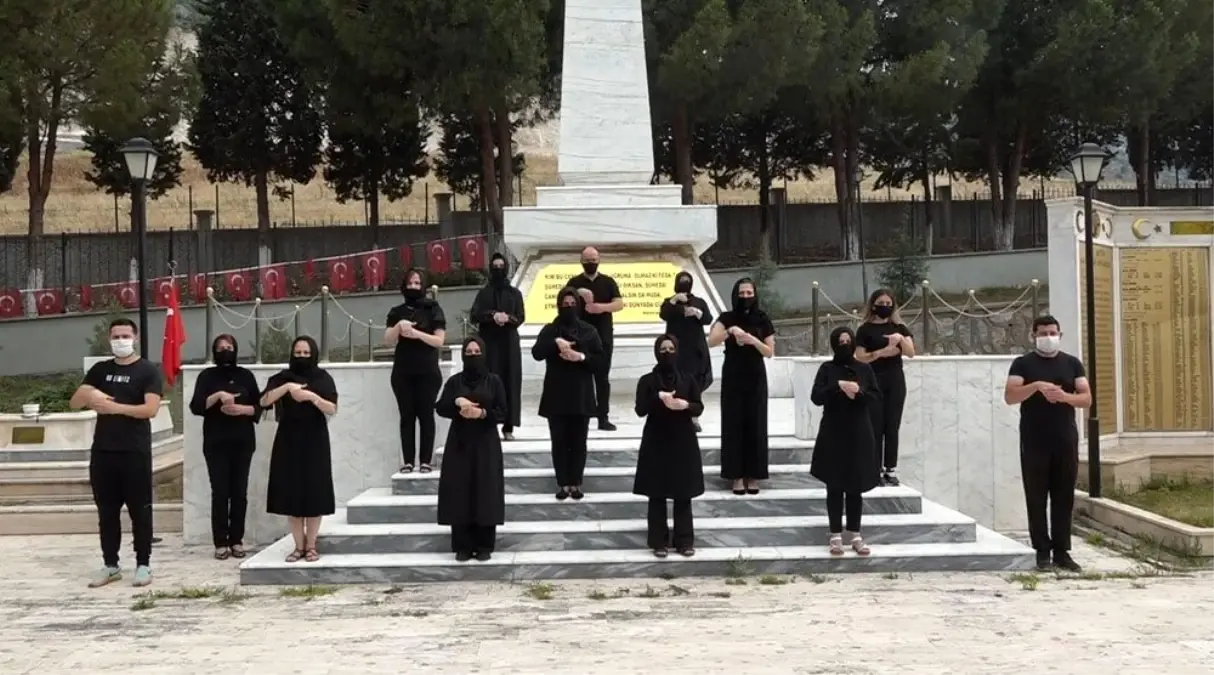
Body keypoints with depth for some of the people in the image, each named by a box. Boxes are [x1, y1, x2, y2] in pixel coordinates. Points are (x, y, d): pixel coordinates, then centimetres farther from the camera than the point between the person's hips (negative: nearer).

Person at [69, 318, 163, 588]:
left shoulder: (148, 371, -2)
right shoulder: (100, 370, 12)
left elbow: (151, 409, -14)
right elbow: (74, 402, 8)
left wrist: (115, 407, -25)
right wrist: (89, 395, -16)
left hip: (135, 452, -4)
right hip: (102, 451, 5)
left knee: (139, 510, 1)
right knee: (107, 511, 9)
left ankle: (143, 565, 8)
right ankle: (110, 565, 17)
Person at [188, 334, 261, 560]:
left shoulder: (245, 375, 9)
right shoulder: (207, 376, 3)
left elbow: (259, 406, 7)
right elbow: (196, 406, -7)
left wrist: (241, 409, -12)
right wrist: (218, 395, -21)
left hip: (242, 442, 2)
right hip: (216, 443, -2)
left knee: (240, 492, 1)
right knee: (220, 492, -5)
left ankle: (237, 540, 7)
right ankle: (220, 542, -2)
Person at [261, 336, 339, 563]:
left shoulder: (323, 378, 1)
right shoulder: (283, 377, 4)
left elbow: (332, 410, -9)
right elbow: (264, 401, -10)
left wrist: (313, 397, -25)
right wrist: (286, 387, -22)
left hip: (315, 441, -1)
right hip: (288, 441, 1)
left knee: (314, 492, -2)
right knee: (291, 493, 0)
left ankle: (311, 546, 7)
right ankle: (299, 546, 7)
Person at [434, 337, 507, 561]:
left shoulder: (494, 381, 4)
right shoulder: (454, 381, 7)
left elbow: (503, 412, -1)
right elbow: (440, 408, 0)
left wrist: (483, 413, -18)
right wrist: (457, 402, -18)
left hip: (486, 444, -1)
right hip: (459, 444, 1)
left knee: (486, 493, -3)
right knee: (460, 493, -3)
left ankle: (484, 546, 3)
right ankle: (462, 547, 3)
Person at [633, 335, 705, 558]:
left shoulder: (688, 379, 4)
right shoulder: (647, 380, -2)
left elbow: (699, 408, 3)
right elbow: (640, 410, -11)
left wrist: (686, 405, -18)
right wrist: (658, 397, -26)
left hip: (683, 442, 2)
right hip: (656, 443, -1)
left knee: (683, 493, 4)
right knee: (657, 494, 1)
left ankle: (684, 540, 11)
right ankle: (659, 541, 8)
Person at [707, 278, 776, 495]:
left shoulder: (763, 320, 1)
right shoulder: (727, 318, -1)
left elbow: (770, 352, -1)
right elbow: (711, 341, -15)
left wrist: (753, 340, -18)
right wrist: (730, 331, -30)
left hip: (755, 378, 1)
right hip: (732, 378, -1)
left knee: (755, 424, 1)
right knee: (733, 424, -2)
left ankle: (753, 475, 8)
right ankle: (737, 476, 3)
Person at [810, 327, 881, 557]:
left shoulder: (864, 369, 6)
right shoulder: (827, 369, 1)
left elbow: (877, 397, 0)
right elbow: (816, 397, -9)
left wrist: (859, 392, -17)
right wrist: (838, 386, -20)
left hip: (859, 434, 1)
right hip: (833, 435, -1)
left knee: (856, 486, 4)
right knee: (834, 486, 1)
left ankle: (855, 535, 11)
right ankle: (836, 536, 5)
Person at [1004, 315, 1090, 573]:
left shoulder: (1072, 363, 10)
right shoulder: (1023, 363, 2)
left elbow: (1087, 398, 3)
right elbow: (1009, 397, -10)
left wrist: (1064, 396, -16)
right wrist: (1036, 386, -24)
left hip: (1065, 440, 2)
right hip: (1034, 442, -2)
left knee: (1064, 497, 3)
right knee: (1036, 498, 0)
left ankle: (1062, 551, 8)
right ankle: (1042, 551, 6)